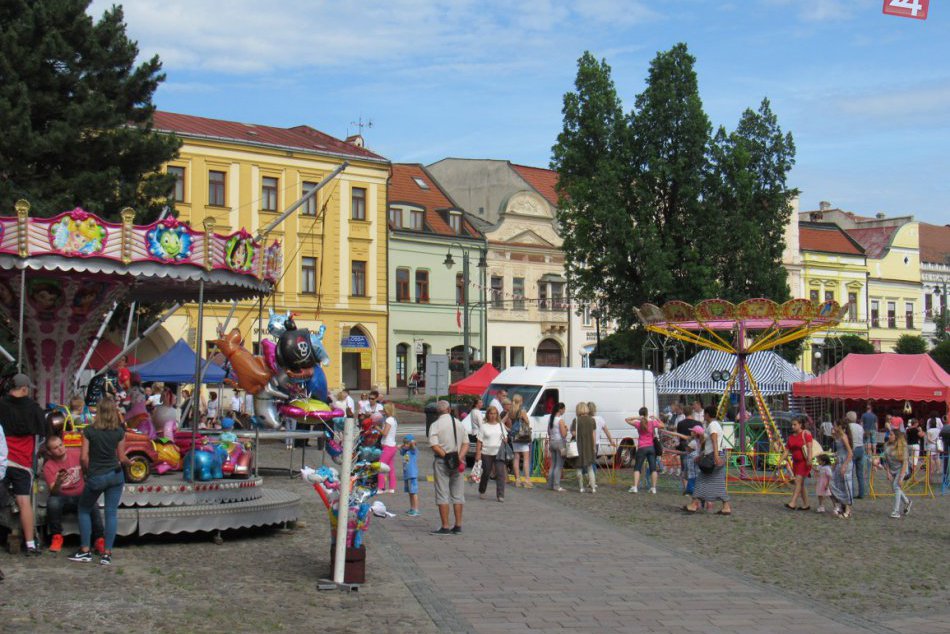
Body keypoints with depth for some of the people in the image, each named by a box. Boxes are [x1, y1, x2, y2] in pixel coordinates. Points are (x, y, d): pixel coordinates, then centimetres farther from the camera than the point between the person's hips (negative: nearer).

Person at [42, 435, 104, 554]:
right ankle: (57, 537, -15)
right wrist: (58, 482, -39)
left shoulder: (76, 455, -3)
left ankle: (99, 540, -21)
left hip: (81, 495, 0)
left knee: (93, 506, -31)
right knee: (52, 503, -34)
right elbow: (53, 491, -18)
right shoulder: (48, 466, -7)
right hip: (62, 497, 0)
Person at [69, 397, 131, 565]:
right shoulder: (119, 432, -3)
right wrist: (130, 462, 23)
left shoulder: (89, 431, -8)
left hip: (95, 477, -2)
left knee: (84, 510, 16)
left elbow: (84, 458, -8)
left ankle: (85, 551, 11)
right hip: (115, 475, 2)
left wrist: (88, 472, 10)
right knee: (111, 513, 4)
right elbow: (122, 458, 2)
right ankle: (107, 554, 2)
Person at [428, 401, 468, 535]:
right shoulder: (459, 423, 9)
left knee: (442, 494, -2)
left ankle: (445, 527, -4)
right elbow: (466, 444, 4)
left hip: (441, 461, -5)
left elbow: (435, 446, -16)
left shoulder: (435, 425, -6)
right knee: (458, 494, 10)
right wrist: (459, 457, -6)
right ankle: (458, 526, 12)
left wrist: (446, 457, -14)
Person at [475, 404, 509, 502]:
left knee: (501, 473, -9)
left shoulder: (501, 425, 10)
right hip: (486, 453, -1)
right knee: (486, 473, 9)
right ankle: (481, 492, 32)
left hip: (499, 453, 2)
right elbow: (479, 441, -1)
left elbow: (505, 439, 15)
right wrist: (478, 454, -8)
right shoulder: (483, 426, 2)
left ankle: (500, 495, -9)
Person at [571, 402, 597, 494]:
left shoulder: (576, 420, -8)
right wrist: (594, 447, 8)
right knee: (590, 467, 10)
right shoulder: (592, 420, 1)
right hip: (589, 446, 3)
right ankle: (593, 487, 0)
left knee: (579, 468, 9)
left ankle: (581, 487, 11)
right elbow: (594, 434, 2)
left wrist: (571, 427, 9)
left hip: (579, 447, -3)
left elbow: (574, 433, -10)